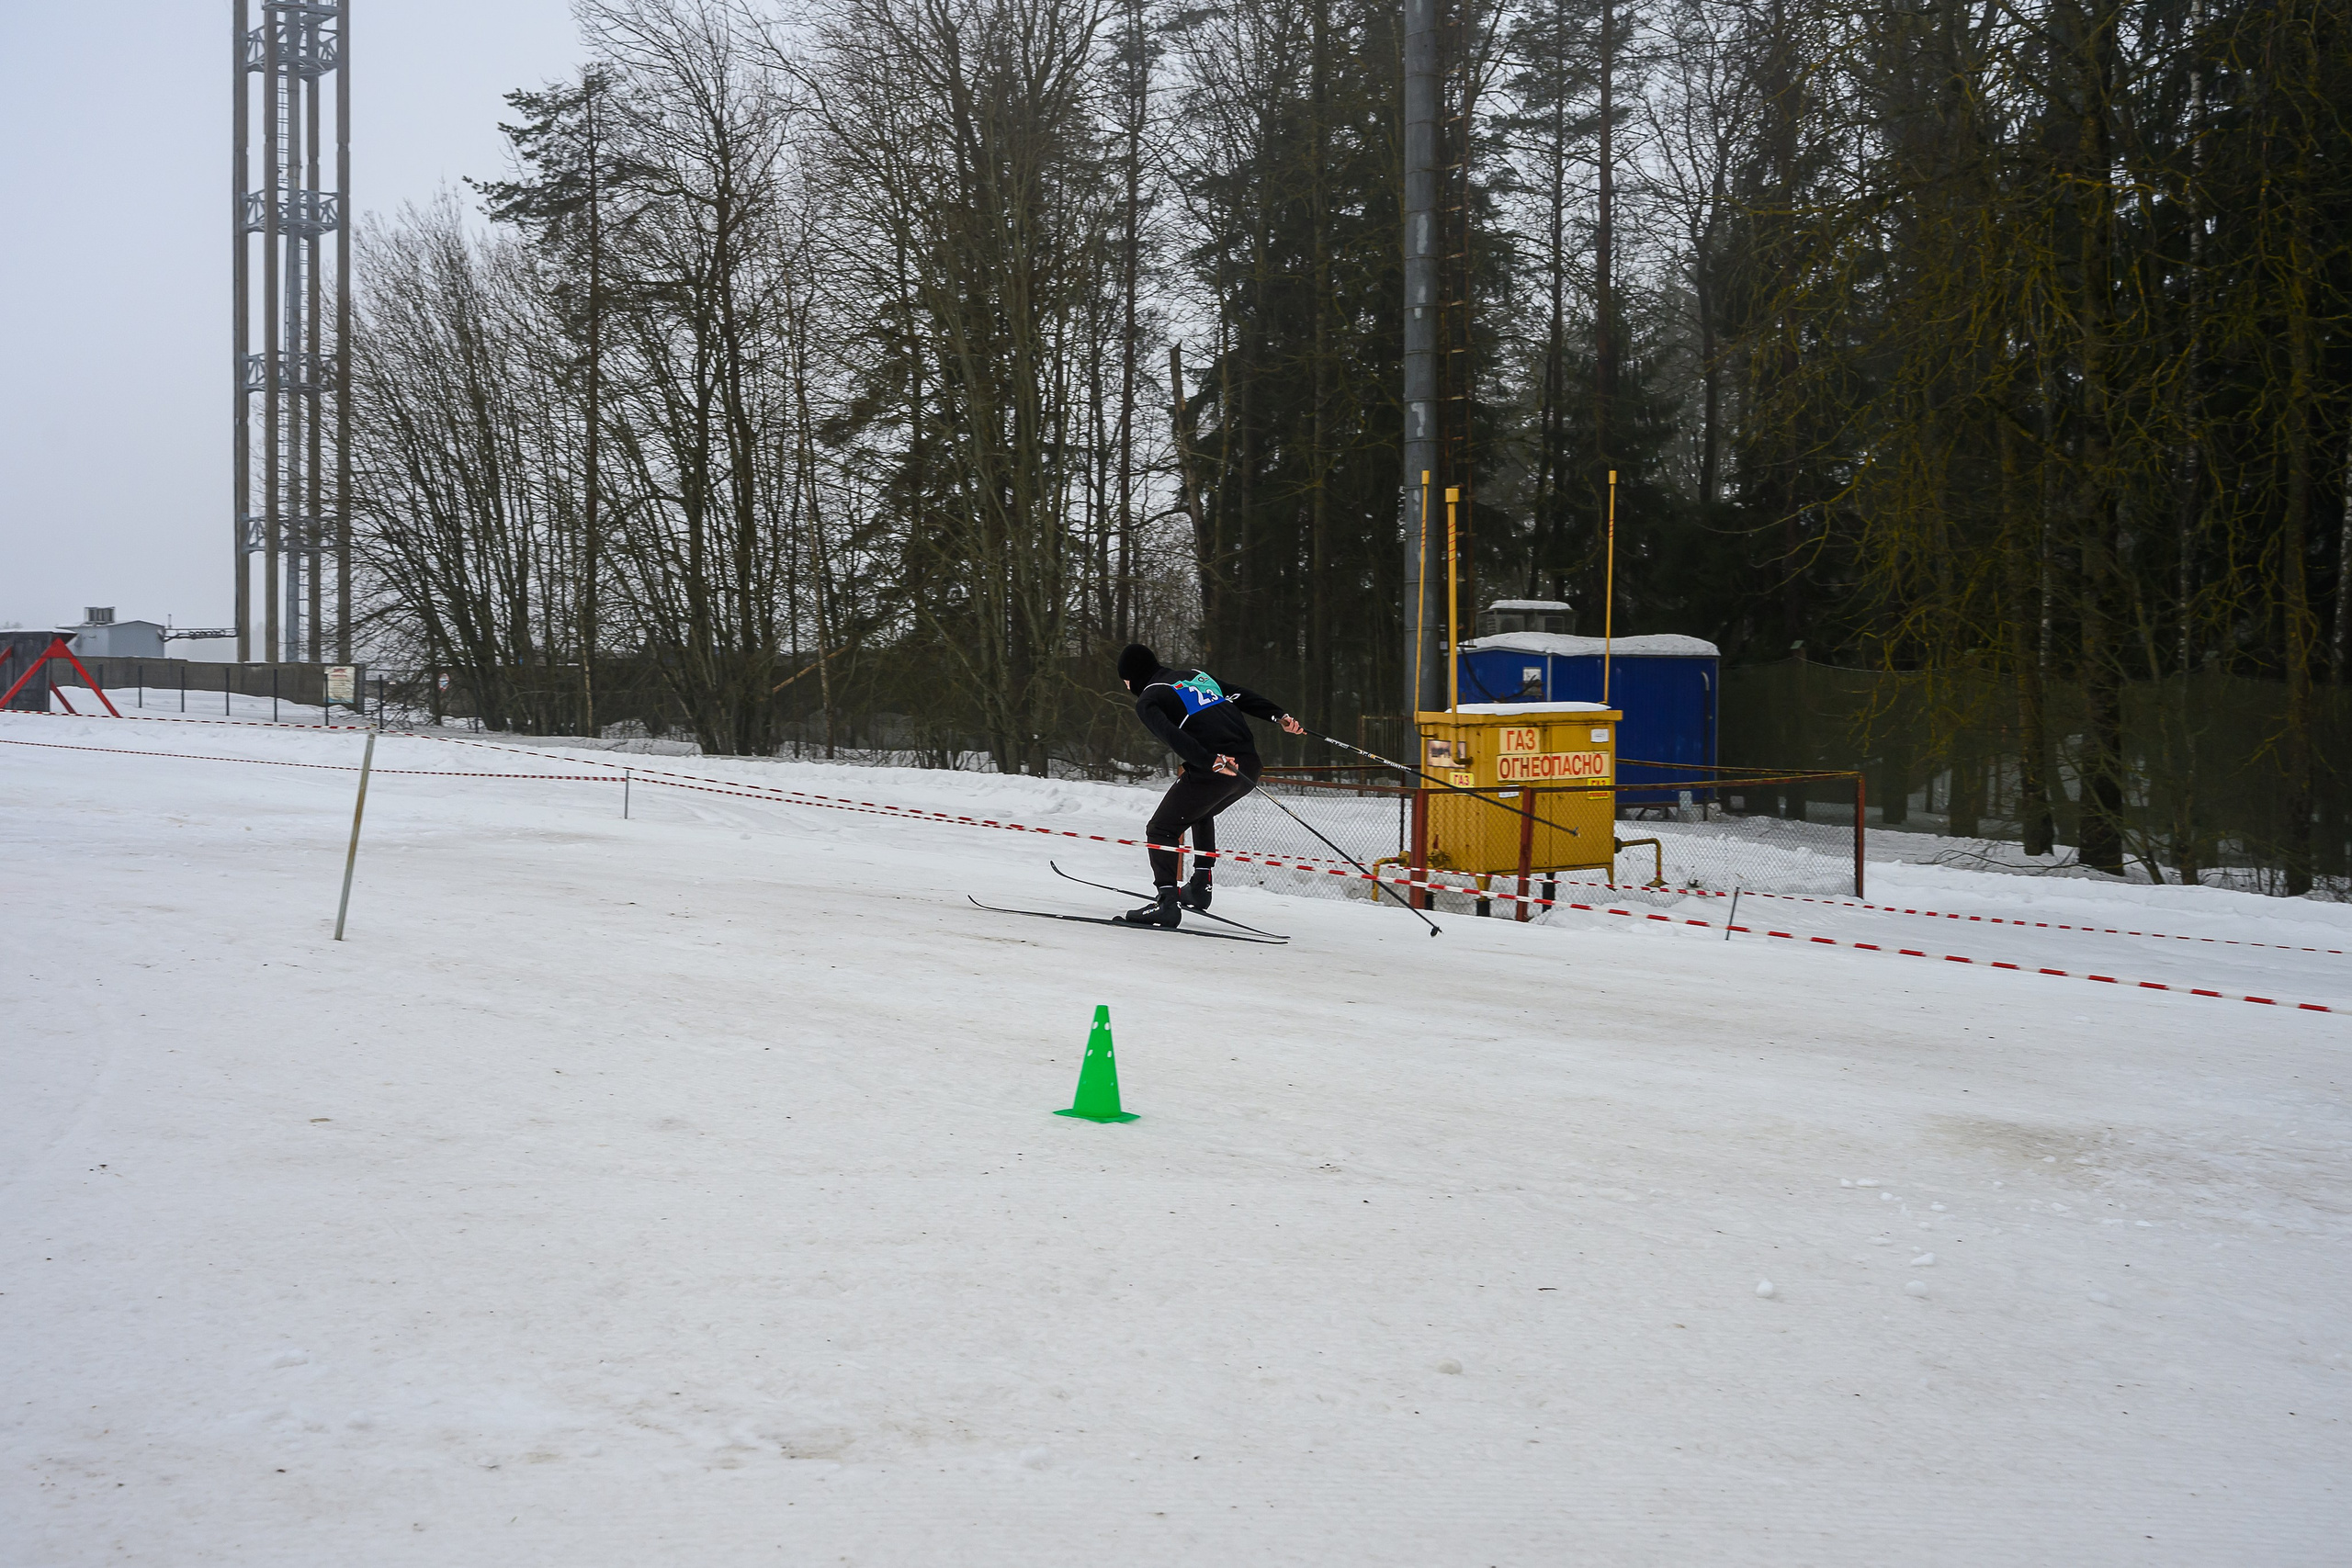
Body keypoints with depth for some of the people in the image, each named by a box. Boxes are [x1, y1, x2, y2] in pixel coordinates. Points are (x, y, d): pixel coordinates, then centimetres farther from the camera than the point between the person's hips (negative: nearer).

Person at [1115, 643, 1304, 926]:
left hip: (1213, 771, -7)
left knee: (1161, 830, 6)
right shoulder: (1197, 675, 25)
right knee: (1200, 812, 33)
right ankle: (1200, 887, 27)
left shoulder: (1147, 700, 3)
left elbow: (1172, 735, -14)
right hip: (1250, 766, 7)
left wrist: (1211, 762, -25)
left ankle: (1167, 901, -10)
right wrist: (1279, 716, 14)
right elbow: (1240, 695, 18)